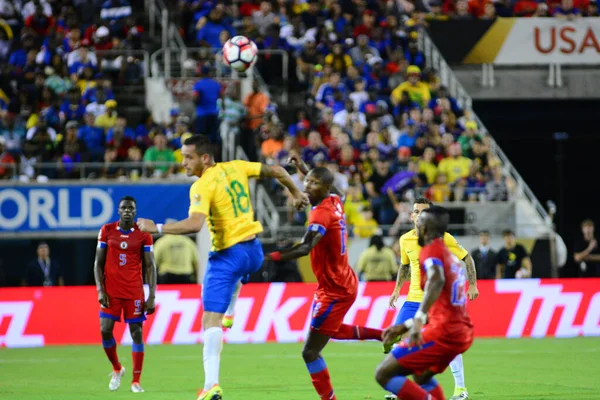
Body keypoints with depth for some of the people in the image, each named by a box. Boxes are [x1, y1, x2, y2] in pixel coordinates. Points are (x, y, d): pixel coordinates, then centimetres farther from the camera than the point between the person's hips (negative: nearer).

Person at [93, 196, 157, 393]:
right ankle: (117, 369, 18)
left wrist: (151, 296, -8)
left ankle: (136, 382, 1)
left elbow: (151, 266, 0)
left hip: (134, 292, -1)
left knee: (136, 333, -4)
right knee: (105, 330, -7)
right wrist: (100, 290, -5)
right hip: (111, 291, 1)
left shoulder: (143, 235, 0)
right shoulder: (106, 231, 3)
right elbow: (98, 263, 5)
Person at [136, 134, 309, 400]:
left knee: (211, 320, -10)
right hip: (254, 251, 7)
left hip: (228, 256, -7)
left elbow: (195, 224, -30)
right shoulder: (235, 167, 6)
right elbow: (275, 171, 14)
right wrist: (296, 193, 31)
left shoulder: (202, 186, -15)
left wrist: (156, 228, -24)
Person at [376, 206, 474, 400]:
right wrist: (403, 327, 29)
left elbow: (437, 281, -30)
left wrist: (418, 320, -41)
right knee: (421, 375, 33)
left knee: (384, 373, -6)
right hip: (463, 332, 10)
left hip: (443, 332, -10)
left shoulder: (431, 250, -6)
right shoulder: (451, 256, 22)